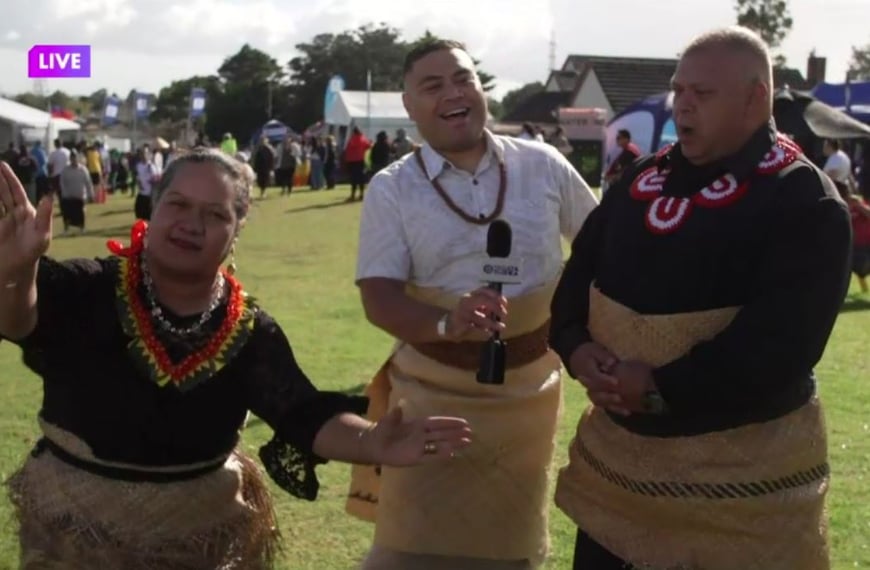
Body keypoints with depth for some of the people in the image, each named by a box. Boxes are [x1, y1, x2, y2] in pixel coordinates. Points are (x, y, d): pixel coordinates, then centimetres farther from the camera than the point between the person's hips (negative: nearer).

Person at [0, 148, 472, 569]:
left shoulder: (251, 333, -7)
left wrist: (372, 444, -36)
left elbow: (307, 416, -15)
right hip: (75, 522, -2)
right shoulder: (88, 291, -15)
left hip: (202, 528, 2)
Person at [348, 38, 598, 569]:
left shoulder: (543, 164, -3)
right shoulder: (391, 188, -8)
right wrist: (446, 323, -34)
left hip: (529, 387, 3)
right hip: (435, 390, -2)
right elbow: (379, 296, -16)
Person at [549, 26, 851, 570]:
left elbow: (780, 343, -22)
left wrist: (662, 388, -24)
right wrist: (577, 347, -12)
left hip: (741, 467, -6)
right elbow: (581, 271, 9)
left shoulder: (807, 204, -13)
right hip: (616, 444, 6)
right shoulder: (644, 178, 8)